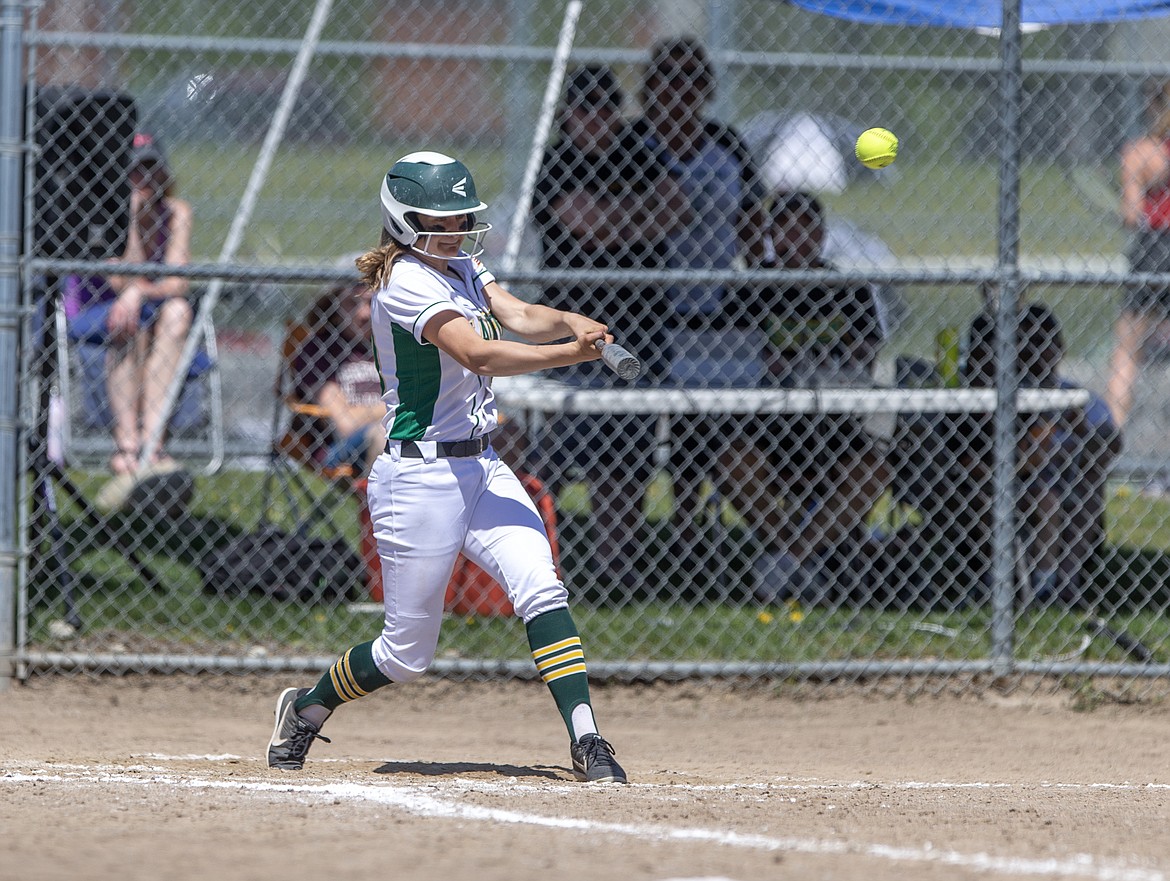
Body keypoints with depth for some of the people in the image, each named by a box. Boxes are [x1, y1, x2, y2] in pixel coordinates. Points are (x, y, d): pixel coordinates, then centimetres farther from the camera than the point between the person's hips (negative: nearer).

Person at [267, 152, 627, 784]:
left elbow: (519, 317, -4)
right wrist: (571, 354, -39)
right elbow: (479, 354, -30)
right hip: (421, 478, -8)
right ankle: (305, 710, 29)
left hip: (481, 468, 8)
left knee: (540, 589, -14)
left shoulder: (462, 268, 10)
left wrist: (572, 323, -26)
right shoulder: (406, 285, -18)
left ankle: (586, 742, -19)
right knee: (407, 654, 3)